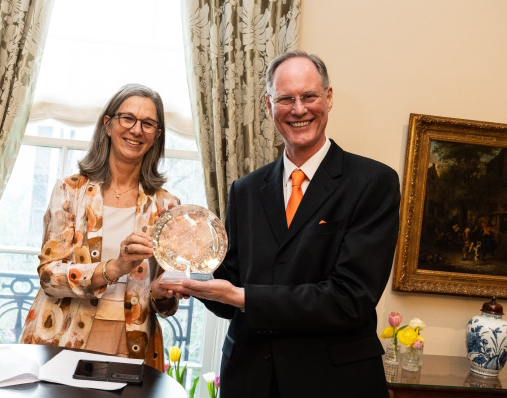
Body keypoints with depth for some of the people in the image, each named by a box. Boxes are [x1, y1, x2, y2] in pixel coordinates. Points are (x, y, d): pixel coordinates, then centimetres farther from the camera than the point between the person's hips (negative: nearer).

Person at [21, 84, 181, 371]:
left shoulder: (166, 206, 1)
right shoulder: (71, 191, -2)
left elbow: (164, 301, 6)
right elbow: (48, 272, -9)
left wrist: (163, 293, -17)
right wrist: (113, 269, -24)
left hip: (132, 346, 1)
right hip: (61, 344, -1)